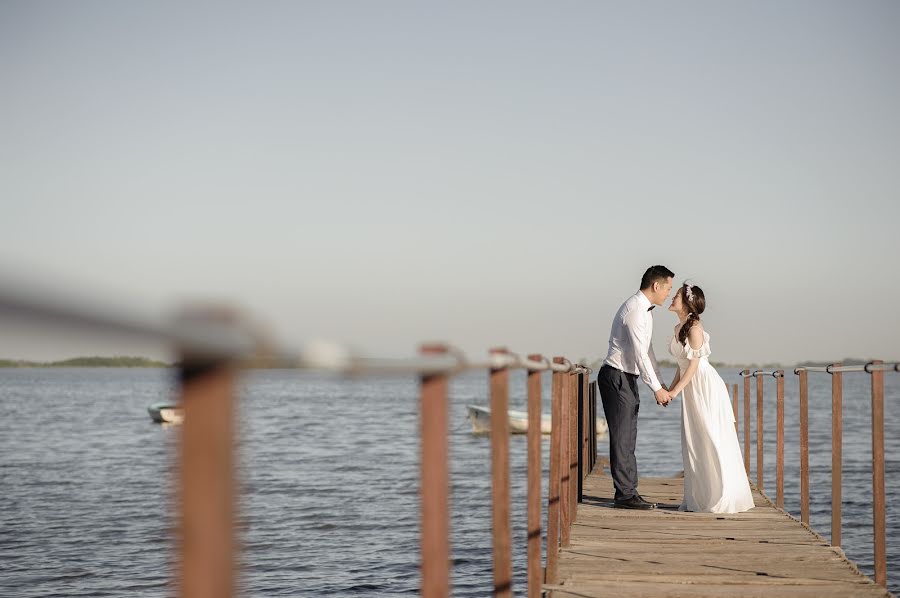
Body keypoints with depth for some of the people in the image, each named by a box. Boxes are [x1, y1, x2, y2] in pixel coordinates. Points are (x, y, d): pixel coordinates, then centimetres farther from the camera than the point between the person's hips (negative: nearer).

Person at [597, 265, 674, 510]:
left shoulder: (644, 310, 14)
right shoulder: (634, 310, -19)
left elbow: (646, 351, 19)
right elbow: (639, 354, -22)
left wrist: (661, 384, 18)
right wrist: (656, 388, -19)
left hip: (627, 379, 11)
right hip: (616, 377, -11)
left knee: (628, 438, 13)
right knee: (622, 437, -7)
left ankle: (629, 492, 18)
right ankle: (625, 495, -5)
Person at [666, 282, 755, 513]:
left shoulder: (694, 327, -15)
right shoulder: (679, 327, 11)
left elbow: (694, 364, -17)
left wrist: (676, 391, -17)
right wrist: (670, 388, 10)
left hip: (705, 386, -9)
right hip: (692, 389, 9)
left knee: (711, 440, -5)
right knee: (694, 442, 10)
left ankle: (721, 499, 0)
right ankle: (699, 499, 16)